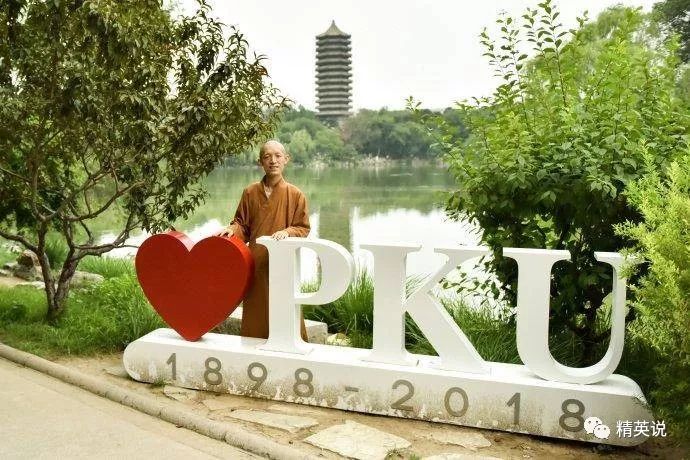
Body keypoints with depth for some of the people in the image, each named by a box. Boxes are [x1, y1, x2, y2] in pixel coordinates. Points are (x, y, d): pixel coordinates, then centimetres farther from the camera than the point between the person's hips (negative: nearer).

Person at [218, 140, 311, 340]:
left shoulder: (295, 195, 0)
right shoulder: (250, 192, 6)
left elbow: (303, 228, 2)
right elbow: (242, 225, 12)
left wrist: (287, 232, -16)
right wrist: (232, 229, -9)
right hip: (255, 264, 2)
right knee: (255, 315, 8)